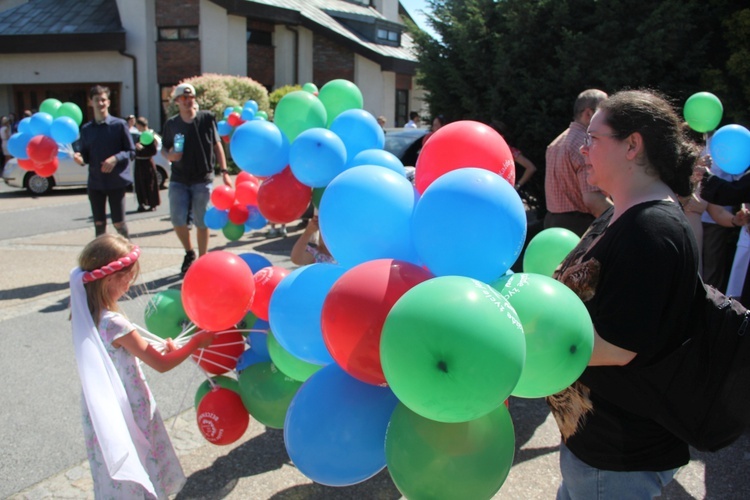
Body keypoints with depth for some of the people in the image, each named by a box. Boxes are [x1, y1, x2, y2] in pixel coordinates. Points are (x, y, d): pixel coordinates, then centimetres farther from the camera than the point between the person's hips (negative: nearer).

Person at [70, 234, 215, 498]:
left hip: (104, 411, 8)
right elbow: (161, 364, -20)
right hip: (126, 414, -8)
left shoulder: (87, 315, -4)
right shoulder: (114, 324, -28)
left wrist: (159, 349, 2)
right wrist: (196, 342, -9)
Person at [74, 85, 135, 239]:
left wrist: (115, 158, -20)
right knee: (99, 223, 8)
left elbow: (131, 151, -2)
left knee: (118, 222, -1)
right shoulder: (86, 129, 10)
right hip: (95, 182, 3)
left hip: (117, 181, -3)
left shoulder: (119, 125, -1)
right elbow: (86, 156, 12)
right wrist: (80, 158, -11)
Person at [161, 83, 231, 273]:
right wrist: (169, 156, -9)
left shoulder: (207, 118, 0)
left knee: (201, 222, 2)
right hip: (179, 180, 2)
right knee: (177, 219, -6)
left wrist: (224, 172, -2)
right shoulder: (171, 123, 5)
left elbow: (217, 145, 4)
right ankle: (189, 253, 20)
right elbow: (164, 148, 15)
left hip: (203, 179, -2)